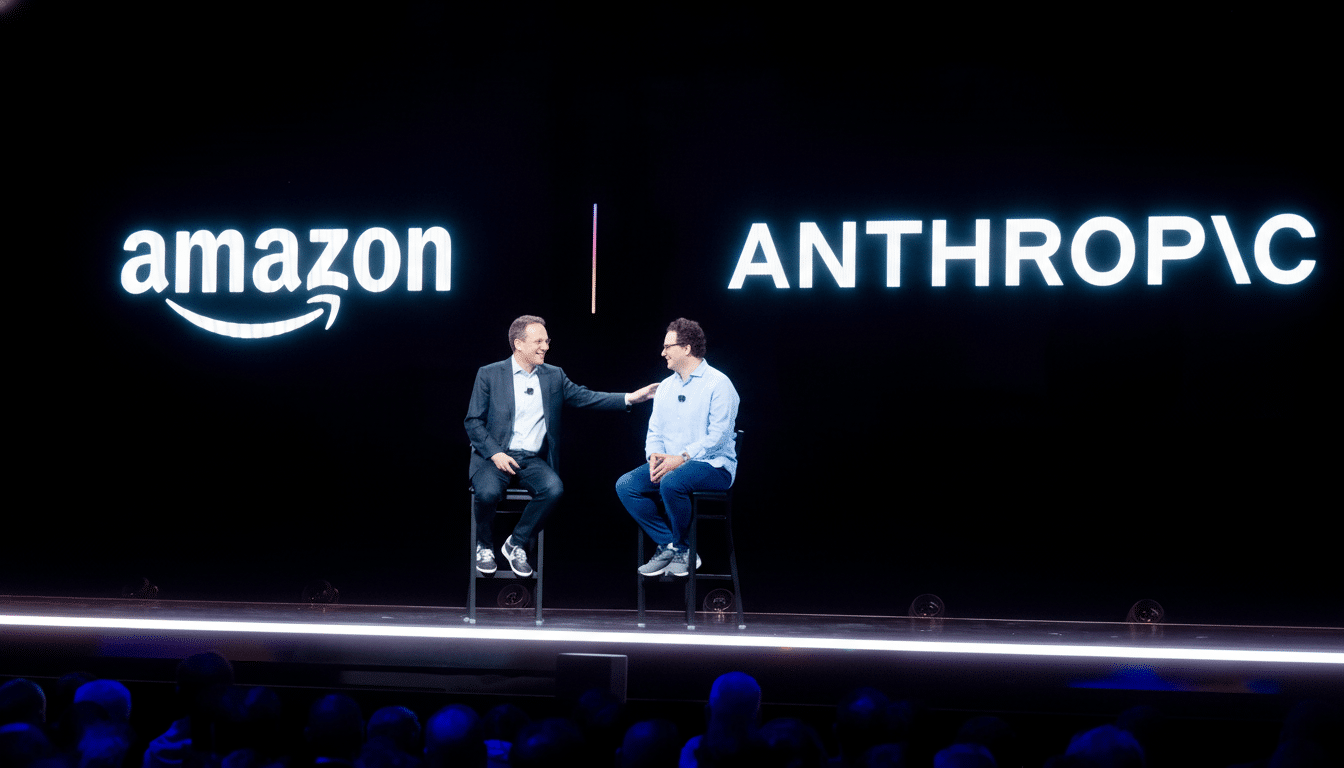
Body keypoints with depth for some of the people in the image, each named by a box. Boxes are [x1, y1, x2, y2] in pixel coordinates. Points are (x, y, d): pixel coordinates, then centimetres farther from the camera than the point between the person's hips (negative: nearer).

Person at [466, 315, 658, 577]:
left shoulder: (553, 376, 13)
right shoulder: (489, 375, 2)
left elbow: (584, 397, 9)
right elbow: (473, 422, 0)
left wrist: (630, 398, -3)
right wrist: (495, 453, -15)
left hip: (532, 459, 3)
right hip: (493, 455, -3)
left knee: (553, 488, -28)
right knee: (488, 492, -33)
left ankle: (516, 545, -8)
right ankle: (485, 546, -3)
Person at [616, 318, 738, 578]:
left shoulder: (718, 384, -7)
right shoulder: (665, 386, 17)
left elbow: (717, 436, -15)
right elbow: (654, 431, 15)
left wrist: (681, 458, -24)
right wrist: (655, 456, -8)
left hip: (712, 466, -7)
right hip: (668, 462, 7)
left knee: (671, 482, -37)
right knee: (625, 485, -15)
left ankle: (682, 549, -15)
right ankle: (668, 546, -11)